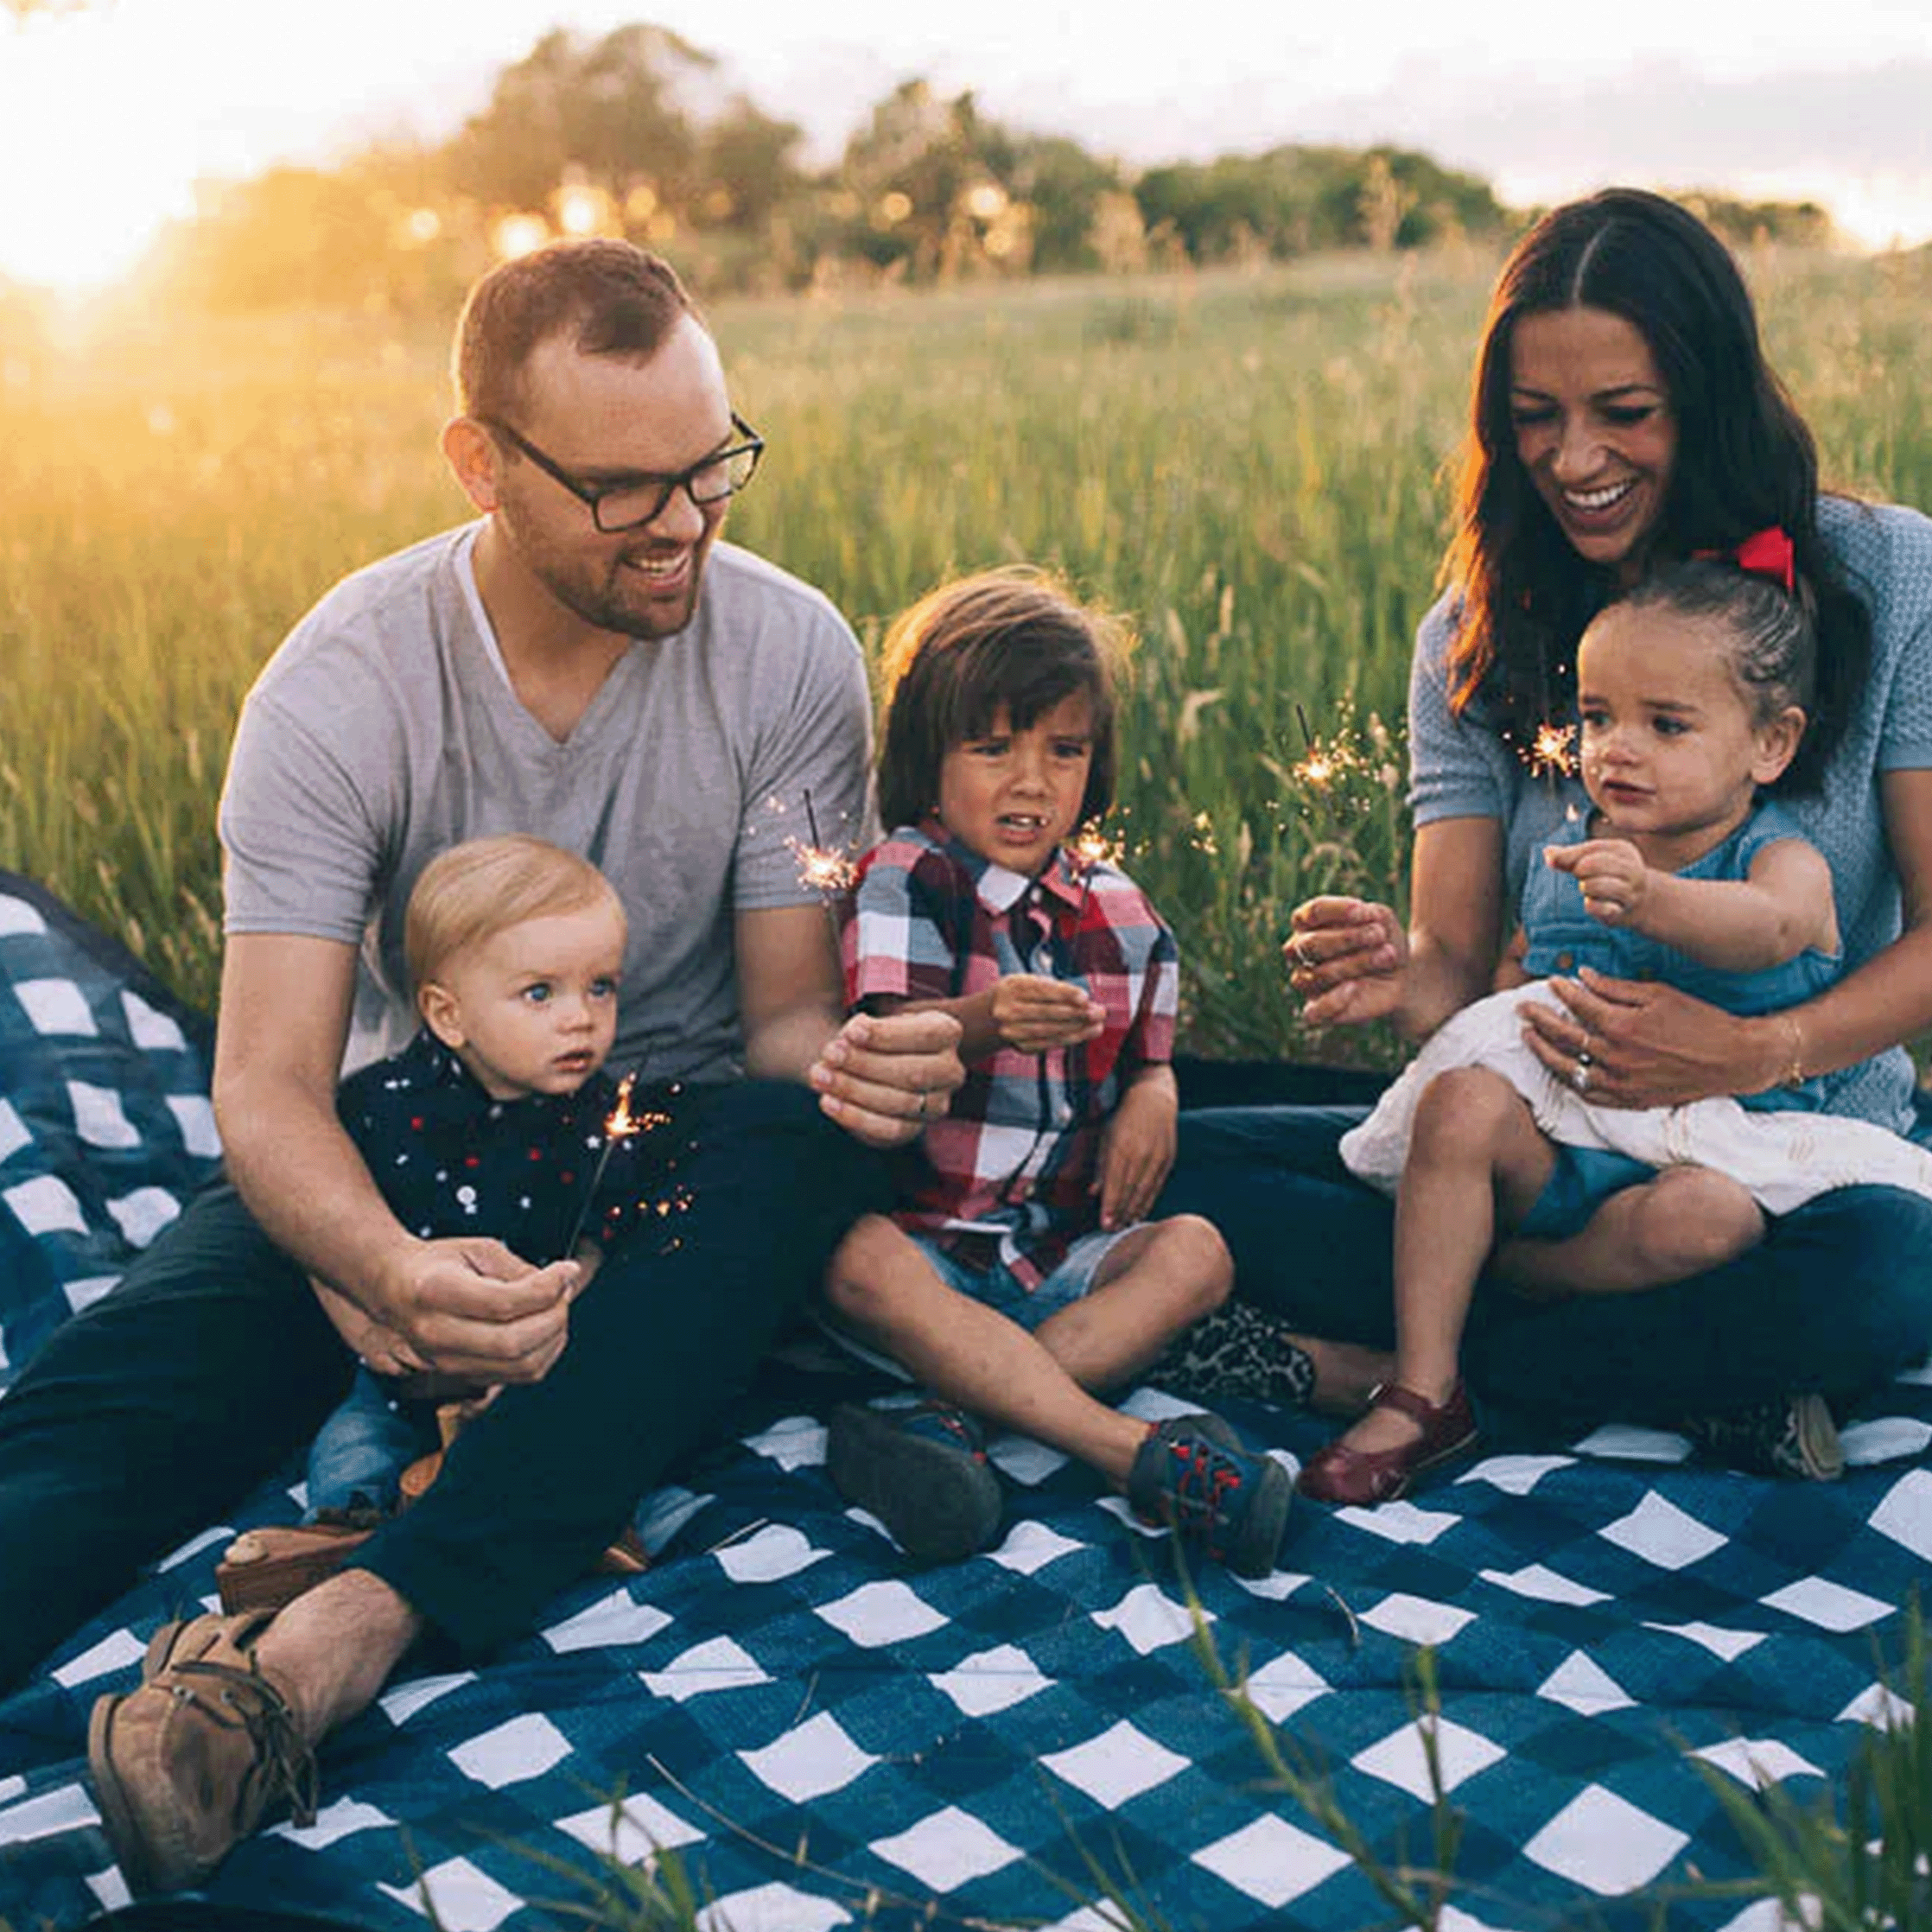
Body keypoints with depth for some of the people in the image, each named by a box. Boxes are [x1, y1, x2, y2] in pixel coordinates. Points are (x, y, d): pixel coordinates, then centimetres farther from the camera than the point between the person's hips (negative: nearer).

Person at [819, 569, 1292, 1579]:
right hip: (924, 1235, -4)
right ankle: (1140, 1454, -41)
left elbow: (1149, 1052, 20)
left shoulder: (1117, 911, 9)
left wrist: (1153, 1096, -5)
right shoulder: (902, 879, -5)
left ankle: (955, 1415, -32)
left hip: (1063, 1249, 4)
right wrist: (982, 1023, -43)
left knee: (1194, 1250, -20)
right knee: (860, 1262, -34)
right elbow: (894, 1037, -21)